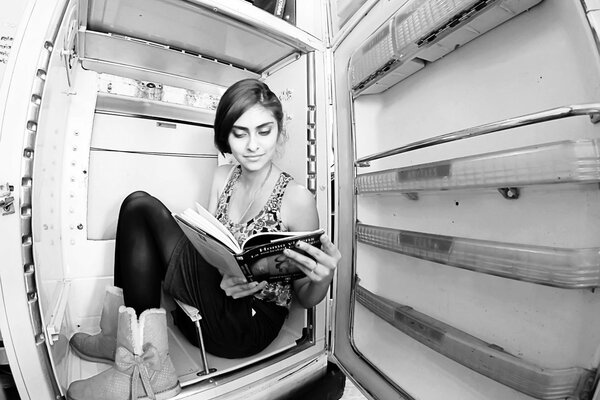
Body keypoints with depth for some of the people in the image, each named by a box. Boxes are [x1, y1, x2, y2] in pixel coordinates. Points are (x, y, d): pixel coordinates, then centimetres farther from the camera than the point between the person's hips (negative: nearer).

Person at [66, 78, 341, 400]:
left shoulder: (297, 199, -15)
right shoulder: (223, 177, 3)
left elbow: (305, 298, -8)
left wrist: (324, 277, -31)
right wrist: (222, 279, -19)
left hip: (250, 326, -5)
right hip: (202, 309, 6)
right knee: (137, 206, -4)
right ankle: (122, 338, -2)